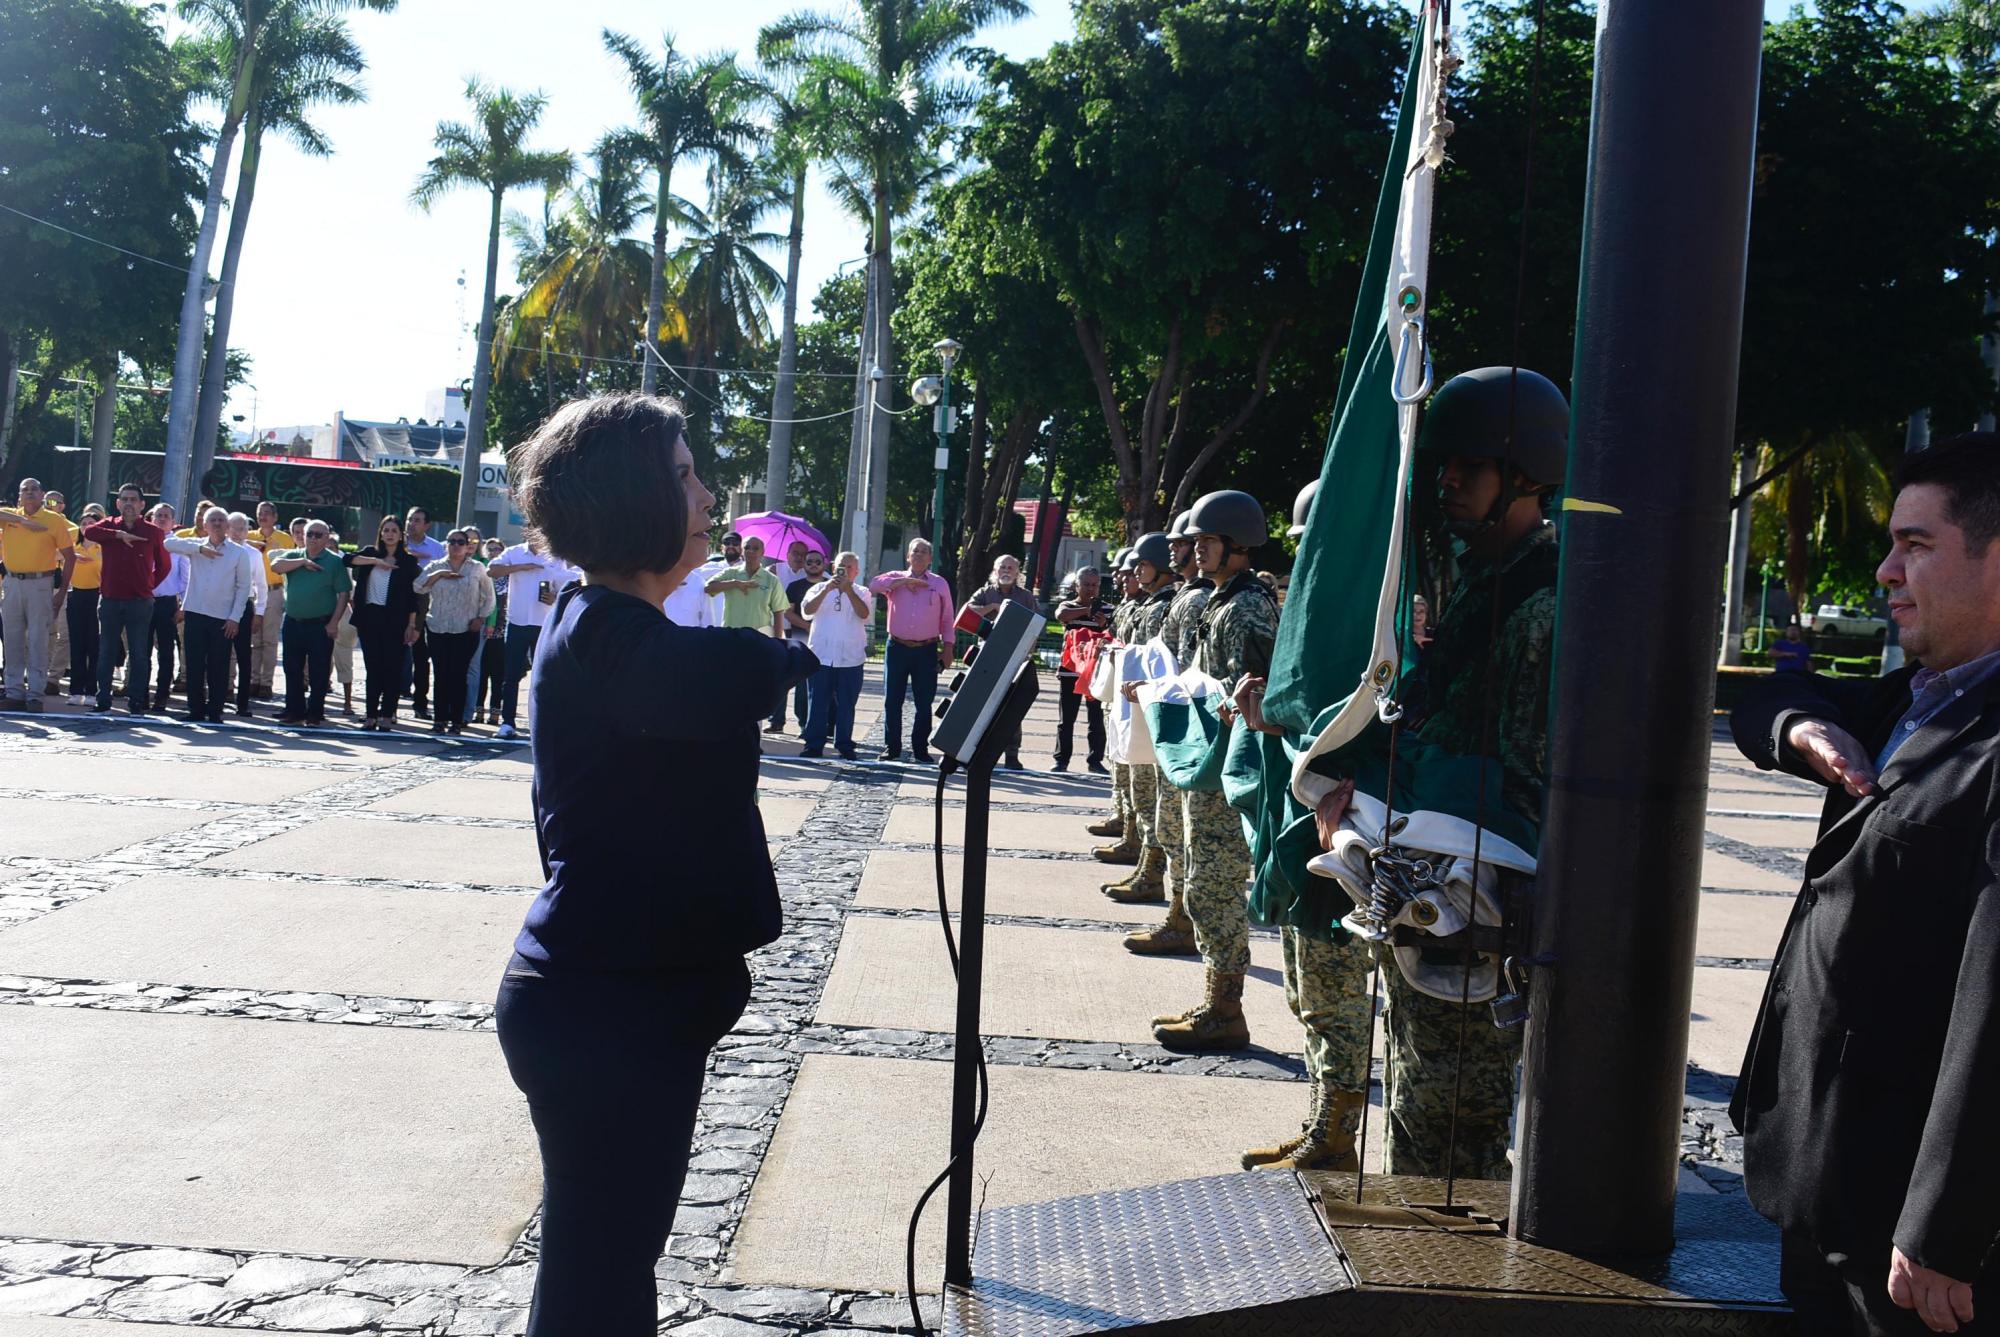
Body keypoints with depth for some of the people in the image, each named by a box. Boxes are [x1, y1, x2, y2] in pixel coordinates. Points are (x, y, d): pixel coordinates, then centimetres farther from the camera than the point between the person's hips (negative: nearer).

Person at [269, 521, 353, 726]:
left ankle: (315, 713, 8)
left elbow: (343, 593, -3)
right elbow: (275, 566, -8)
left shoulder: (335, 561, 1)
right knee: (292, 669, 8)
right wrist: (303, 562, -14)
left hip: (320, 625, -4)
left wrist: (334, 622, -10)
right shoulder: (294, 555, 11)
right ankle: (294, 711, 16)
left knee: (319, 672, 0)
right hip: (293, 622, 4)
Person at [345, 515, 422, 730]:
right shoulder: (371, 552, 12)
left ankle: (387, 715, 1)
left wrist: (411, 625, -4)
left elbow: (411, 595, 2)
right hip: (369, 618, 2)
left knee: (392, 668, -3)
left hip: (394, 620, -2)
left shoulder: (408, 561, 5)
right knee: (372, 667, 3)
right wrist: (376, 561, -15)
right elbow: (349, 560, -7)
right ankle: (370, 714, 8)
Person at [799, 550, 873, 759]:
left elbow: (864, 614, -10)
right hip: (821, 655, 0)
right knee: (817, 702, 1)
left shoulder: (862, 593, 10)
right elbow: (807, 610, -7)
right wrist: (826, 590, -18)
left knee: (846, 704, 4)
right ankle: (813, 745, 6)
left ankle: (845, 746, 11)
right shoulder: (819, 588, 11)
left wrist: (848, 590, -18)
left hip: (850, 657, 0)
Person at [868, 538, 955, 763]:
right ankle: (891, 746, 12)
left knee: (924, 702, 3)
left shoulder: (940, 583, 9)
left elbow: (947, 619, 8)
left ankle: (920, 748, 11)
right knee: (892, 700, 3)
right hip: (897, 648, 0)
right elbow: (874, 585, -12)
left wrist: (948, 648, 1)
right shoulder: (896, 578, 8)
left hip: (927, 651, 0)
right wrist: (903, 581, -14)